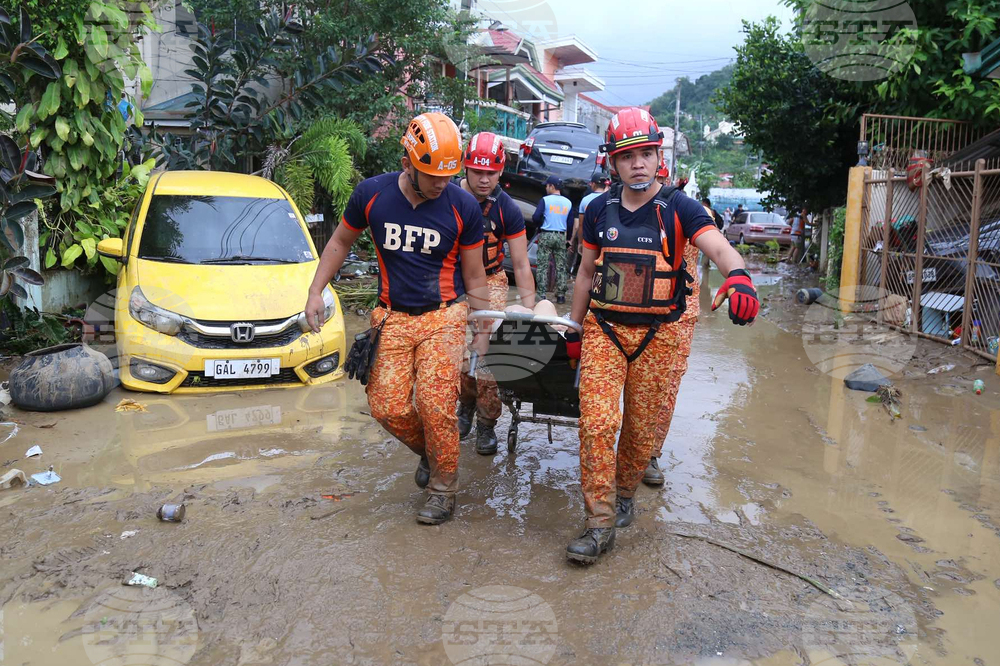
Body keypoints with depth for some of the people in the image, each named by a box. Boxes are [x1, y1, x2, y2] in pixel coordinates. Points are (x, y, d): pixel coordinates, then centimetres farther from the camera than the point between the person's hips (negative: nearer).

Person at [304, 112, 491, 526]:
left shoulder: (463, 207, -8)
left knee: (435, 405, -13)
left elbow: (474, 277, 1)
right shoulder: (371, 194, -5)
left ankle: (443, 488, 10)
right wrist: (315, 293, 7)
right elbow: (340, 242, 12)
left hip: (444, 316, -2)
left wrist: (483, 331, 3)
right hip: (394, 317, 2)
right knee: (387, 407, -5)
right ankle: (429, 451, 27)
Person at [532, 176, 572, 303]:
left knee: (542, 266, 1)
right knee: (561, 267, 8)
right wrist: (569, 240, 19)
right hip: (561, 237, 3)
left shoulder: (545, 200, -5)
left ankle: (541, 294, -3)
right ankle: (561, 295, 8)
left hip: (546, 235, -3)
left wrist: (541, 223, 9)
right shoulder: (568, 202, 8)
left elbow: (535, 217, -12)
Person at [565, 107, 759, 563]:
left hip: (659, 334, -1)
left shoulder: (678, 208, -4)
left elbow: (719, 248, -21)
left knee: (643, 430, 7)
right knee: (597, 422, -10)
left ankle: (625, 493, 35)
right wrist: (574, 329, 14)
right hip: (603, 328, 2)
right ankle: (600, 524, 0)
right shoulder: (599, 210, 6)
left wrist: (738, 276, -43)